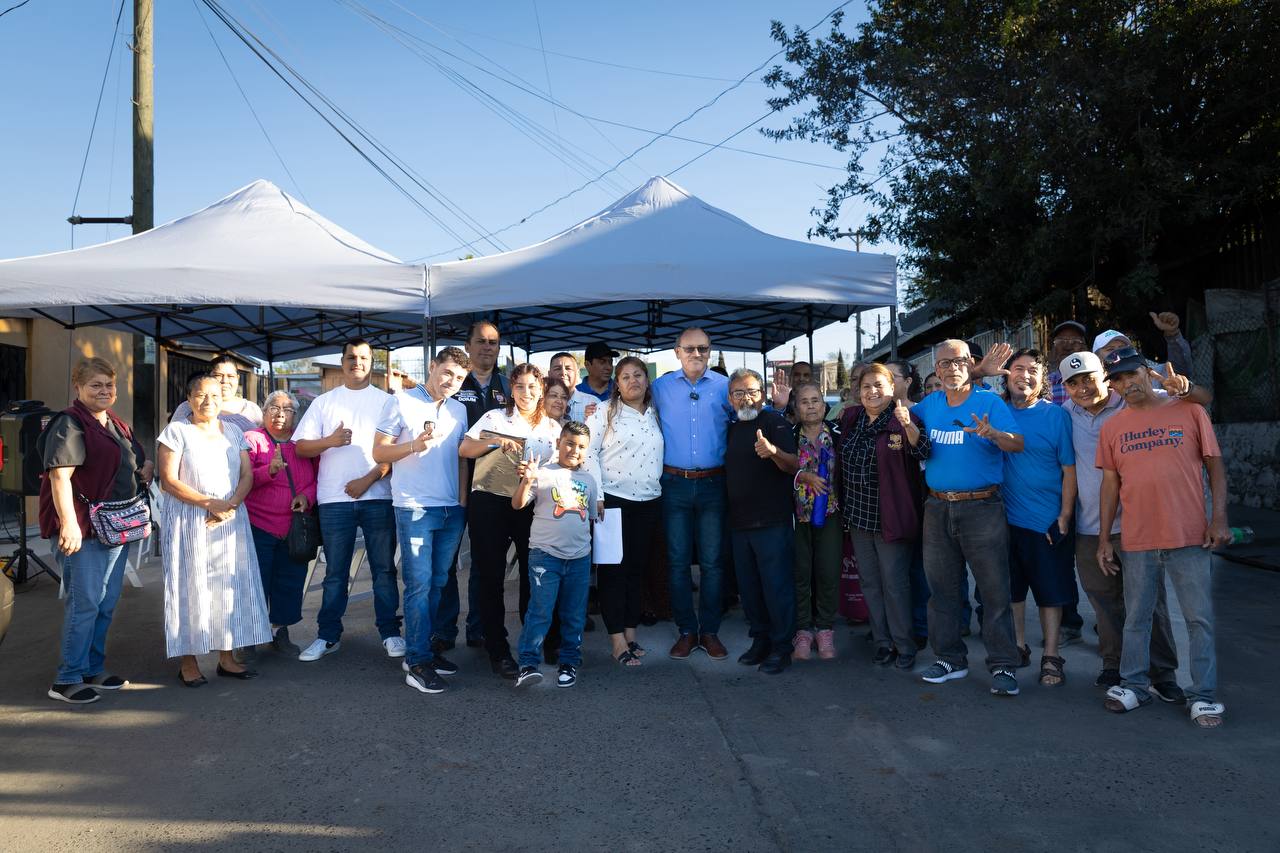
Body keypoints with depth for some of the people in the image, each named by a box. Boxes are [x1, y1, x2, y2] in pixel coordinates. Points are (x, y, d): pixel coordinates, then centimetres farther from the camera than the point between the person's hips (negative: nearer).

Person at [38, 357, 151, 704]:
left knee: (107, 603, 13)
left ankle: (93, 669, 25)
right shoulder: (70, 423, -9)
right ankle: (67, 679, 5)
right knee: (84, 602, -6)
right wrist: (68, 524, -28)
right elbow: (60, 474, -20)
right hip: (82, 529, -8)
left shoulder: (118, 426, 16)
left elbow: (139, 462, 31)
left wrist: (146, 468, 6)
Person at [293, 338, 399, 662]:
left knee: (384, 568, 4)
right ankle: (328, 636, 15)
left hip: (377, 496, -1)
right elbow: (300, 447, 7)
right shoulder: (324, 402, 12)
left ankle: (390, 632, 13)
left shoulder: (386, 401, 7)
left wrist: (368, 479, -11)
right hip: (334, 499, 1)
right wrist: (329, 441, -11)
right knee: (335, 572, 7)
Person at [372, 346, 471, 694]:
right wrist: (414, 446, -18)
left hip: (452, 510, 5)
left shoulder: (459, 410, 15)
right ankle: (417, 662, 0)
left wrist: (463, 498, 11)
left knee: (437, 584, 9)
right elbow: (379, 452, -3)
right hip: (414, 508, -5)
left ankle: (423, 648, 20)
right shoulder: (401, 402, -1)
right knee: (419, 584, -6)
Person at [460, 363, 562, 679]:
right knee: (490, 576, 2)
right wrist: (495, 442, -18)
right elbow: (464, 450, -3)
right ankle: (497, 649, 12)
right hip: (490, 503, -2)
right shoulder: (494, 417, 4)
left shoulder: (553, 427, 11)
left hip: (533, 507, 2)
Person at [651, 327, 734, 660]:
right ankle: (686, 630, 16)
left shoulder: (724, 386, 4)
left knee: (712, 561, 3)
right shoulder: (660, 387, 6)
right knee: (678, 560, 4)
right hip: (675, 483, 1)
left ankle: (710, 631, 15)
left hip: (713, 483, 0)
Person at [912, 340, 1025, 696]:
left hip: (982, 508, -5)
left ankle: (1003, 666, 7)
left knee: (995, 591, -2)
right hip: (937, 509, 5)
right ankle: (950, 658, 23)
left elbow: (1018, 444, -12)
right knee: (942, 589, 11)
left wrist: (992, 433, -30)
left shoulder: (990, 402, -3)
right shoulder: (929, 404, 11)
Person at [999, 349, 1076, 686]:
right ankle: (1019, 647, 28)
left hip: (1047, 520, -3)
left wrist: (1065, 516, -10)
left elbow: (1070, 468, -5)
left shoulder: (1056, 415, -4)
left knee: (1050, 591, 5)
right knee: (1012, 587, 13)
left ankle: (1051, 657, 15)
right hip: (1005, 517, 3)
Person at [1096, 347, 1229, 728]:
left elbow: (1214, 465, 2)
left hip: (1190, 537, -2)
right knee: (1136, 618, 11)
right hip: (1137, 540, 2)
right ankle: (1133, 685, 24)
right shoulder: (1112, 427, 6)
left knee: (1200, 619, 4)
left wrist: (1219, 519, -6)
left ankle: (1204, 696, 15)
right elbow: (1111, 483, 9)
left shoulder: (1188, 410, 1)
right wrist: (1104, 538, 7)